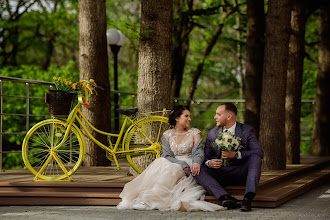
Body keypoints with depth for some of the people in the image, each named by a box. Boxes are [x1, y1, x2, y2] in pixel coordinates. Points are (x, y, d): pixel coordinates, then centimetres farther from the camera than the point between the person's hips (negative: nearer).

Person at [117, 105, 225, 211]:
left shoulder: (194, 133, 7)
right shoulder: (167, 135, 10)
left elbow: (198, 151, -6)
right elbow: (167, 156, -1)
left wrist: (196, 162, -31)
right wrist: (183, 165, -18)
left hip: (190, 167, -2)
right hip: (172, 165, 2)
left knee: (170, 169, -32)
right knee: (160, 163, -30)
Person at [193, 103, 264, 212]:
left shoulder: (247, 131, -2)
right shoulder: (212, 133, 8)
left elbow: (259, 152, -14)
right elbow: (206, 156, 9)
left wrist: (236, 154, -28)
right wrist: (209, 163, -18)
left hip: (241, 174, -2)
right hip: (220, 175, 2)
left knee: (255, 158, -29)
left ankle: (248, 198, -42)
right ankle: (225, 197, -40)